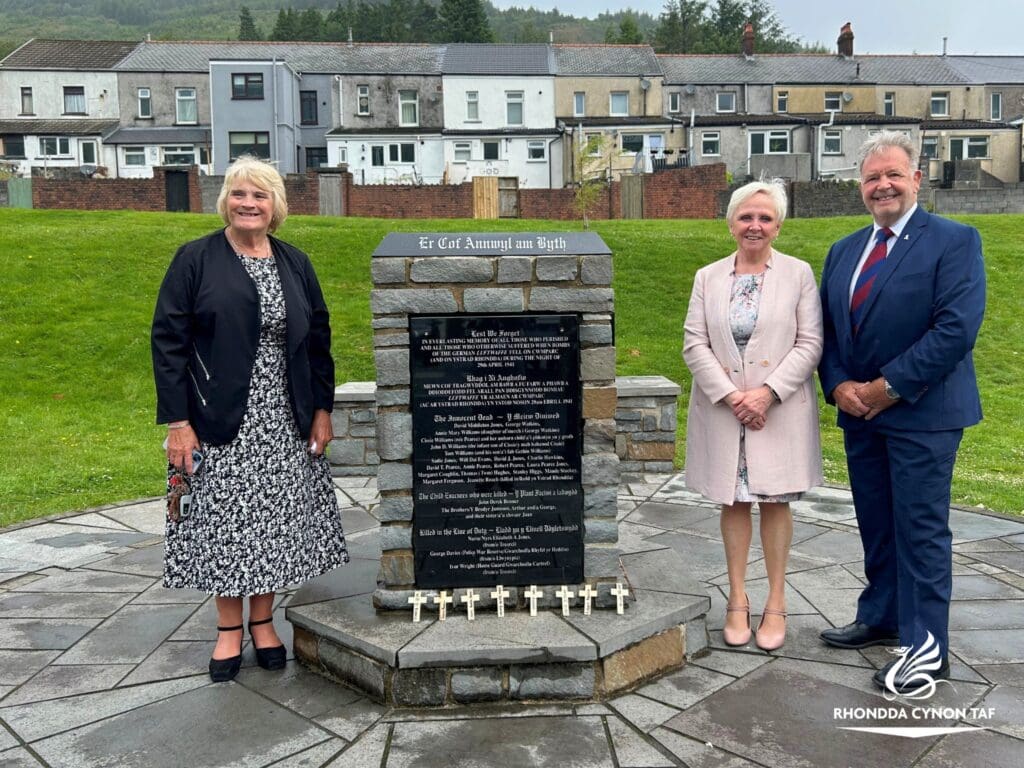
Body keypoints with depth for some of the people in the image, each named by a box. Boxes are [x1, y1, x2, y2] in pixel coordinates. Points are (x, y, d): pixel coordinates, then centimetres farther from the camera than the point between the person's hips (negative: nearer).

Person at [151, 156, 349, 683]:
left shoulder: (295, 264, 7)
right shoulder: (195, 259, -3)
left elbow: (318, 339, 11)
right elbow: (168, 341, -6)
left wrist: (322, 410, 5)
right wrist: (178, 422, -12)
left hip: (284, 425, 3)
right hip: (220, 423, -3)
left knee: (274, 521, 8)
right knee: (225, 522, 5)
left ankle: (263, 622, 24)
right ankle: (229, 630, 21)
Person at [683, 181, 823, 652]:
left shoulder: (799, 274, 1)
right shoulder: (708, 278, 6)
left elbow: (809, 344, -4)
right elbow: (694, 344, 0)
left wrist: (767, 392, -15)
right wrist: (732, 396, -11)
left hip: (780, 410, -1)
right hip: (723, 409, 2)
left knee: (774, 502, 5)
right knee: (733, 502, 8)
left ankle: (776, 604, 16)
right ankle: (737, 600, 20)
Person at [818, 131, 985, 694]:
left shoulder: (955, 241, -8)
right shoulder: (843, 251, 12)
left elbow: (957, 327, -18)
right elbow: (827, 330, 11)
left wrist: (888, 387, -18)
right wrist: (838, 385, -6)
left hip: (921, 412, -6)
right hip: (859, 412, 6)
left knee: (921, 530, 0)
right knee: (876, 525, 16)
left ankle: (926, 650, 11)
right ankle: (880, 619, 32)